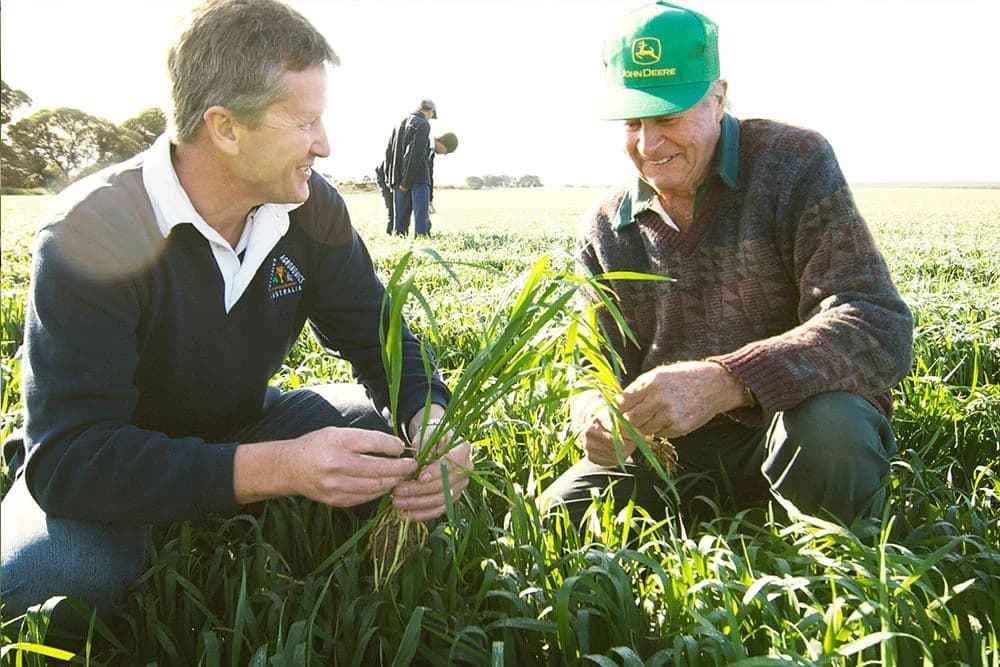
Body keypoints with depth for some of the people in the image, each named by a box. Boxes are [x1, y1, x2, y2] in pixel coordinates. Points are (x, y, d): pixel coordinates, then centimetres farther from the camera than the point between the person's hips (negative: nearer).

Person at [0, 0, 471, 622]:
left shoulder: (312, 208, -12)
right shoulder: (92, 233, -29)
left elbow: (382, 338, -5)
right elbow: (66, 458, -35)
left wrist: (431, 420, -30)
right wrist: (280, 467, -47)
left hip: (246, 427, 5)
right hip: (120, 469, -4)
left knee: (404, 443, -15)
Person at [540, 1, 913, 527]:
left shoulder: (794, 164, -10)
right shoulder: (604, 230, 3)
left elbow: (879, 328, -22)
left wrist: (724, 383, -38)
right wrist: (596, 418, -22)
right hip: (674, 448, 4)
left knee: (829, 428, -37)